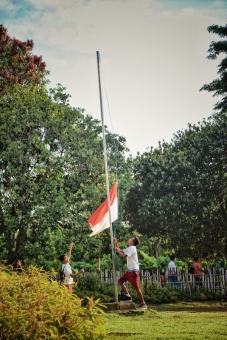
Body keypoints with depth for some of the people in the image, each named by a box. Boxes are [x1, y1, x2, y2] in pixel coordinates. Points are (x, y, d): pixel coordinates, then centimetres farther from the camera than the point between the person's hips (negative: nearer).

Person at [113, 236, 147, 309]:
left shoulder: (132, 248, -15)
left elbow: (123, 255, -25)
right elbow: (120, 251, 21)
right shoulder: (129, 248, 15)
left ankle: (143, 303, 2)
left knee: (137, 288, -5)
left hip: (134, 271, -10)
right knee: (121, 280, 9)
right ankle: (128, 296, 13)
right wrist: (116, 243, 12)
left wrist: (116, 249, -14)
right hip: (129, 270, 10)